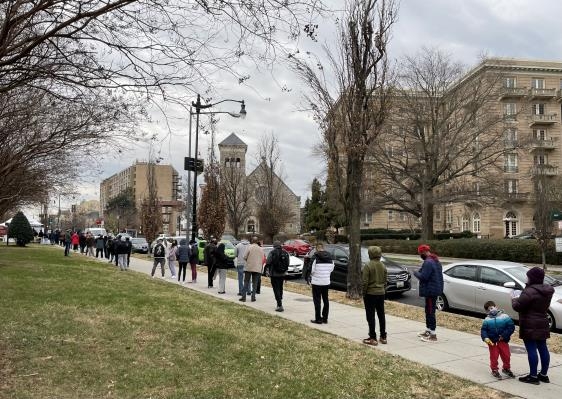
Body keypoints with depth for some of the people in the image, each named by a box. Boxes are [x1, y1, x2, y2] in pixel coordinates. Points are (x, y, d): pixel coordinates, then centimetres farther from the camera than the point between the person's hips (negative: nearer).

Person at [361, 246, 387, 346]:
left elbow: (365, 282, -16)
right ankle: (383, 337, 21)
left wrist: (363, 293, -6)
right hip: (381, 293, 6)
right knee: (381, 315, 14)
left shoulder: (368, 266, -15)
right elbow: (385, 281, 10)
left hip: (371, 293, -6)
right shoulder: (383, 266, 5)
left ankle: (373, 338, 1)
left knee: (371, 316, 0)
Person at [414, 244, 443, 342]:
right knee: (428, 311, 20)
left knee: (430, 312, -6)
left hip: (431, 291, -11)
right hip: (435, 289, 11)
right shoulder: (436, 260, 15)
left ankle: (433, 335, -3)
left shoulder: (428, 262, -20)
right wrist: (419, 272, 15)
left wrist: (416, 273, -6)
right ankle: (428, 331, 31)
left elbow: (423, 276, -24)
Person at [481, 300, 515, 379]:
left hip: (503, 341, 0)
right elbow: (483, 330, -3)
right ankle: (494, 370, 23)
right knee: (494, 357, 5)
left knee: (506, 356, 10)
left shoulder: (505, 317, -7)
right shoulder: (487, 320, -3)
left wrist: (504, 335, -15)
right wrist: (485, 338, -21)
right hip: (492, 342, 0)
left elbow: (511, 327, -9)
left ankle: (506, 368, 34)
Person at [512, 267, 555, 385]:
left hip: (530, 326, -9)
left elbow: (517, 306, -18)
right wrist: (520, 298, 11)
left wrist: (514, 298, 2)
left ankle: (533, 376, 2)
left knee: (531, 349, -3)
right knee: (543, 348, 14)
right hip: (542, 324, 9)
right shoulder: (547, 290, 7)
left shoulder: (530, 291, -21)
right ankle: (544, 374, 24)